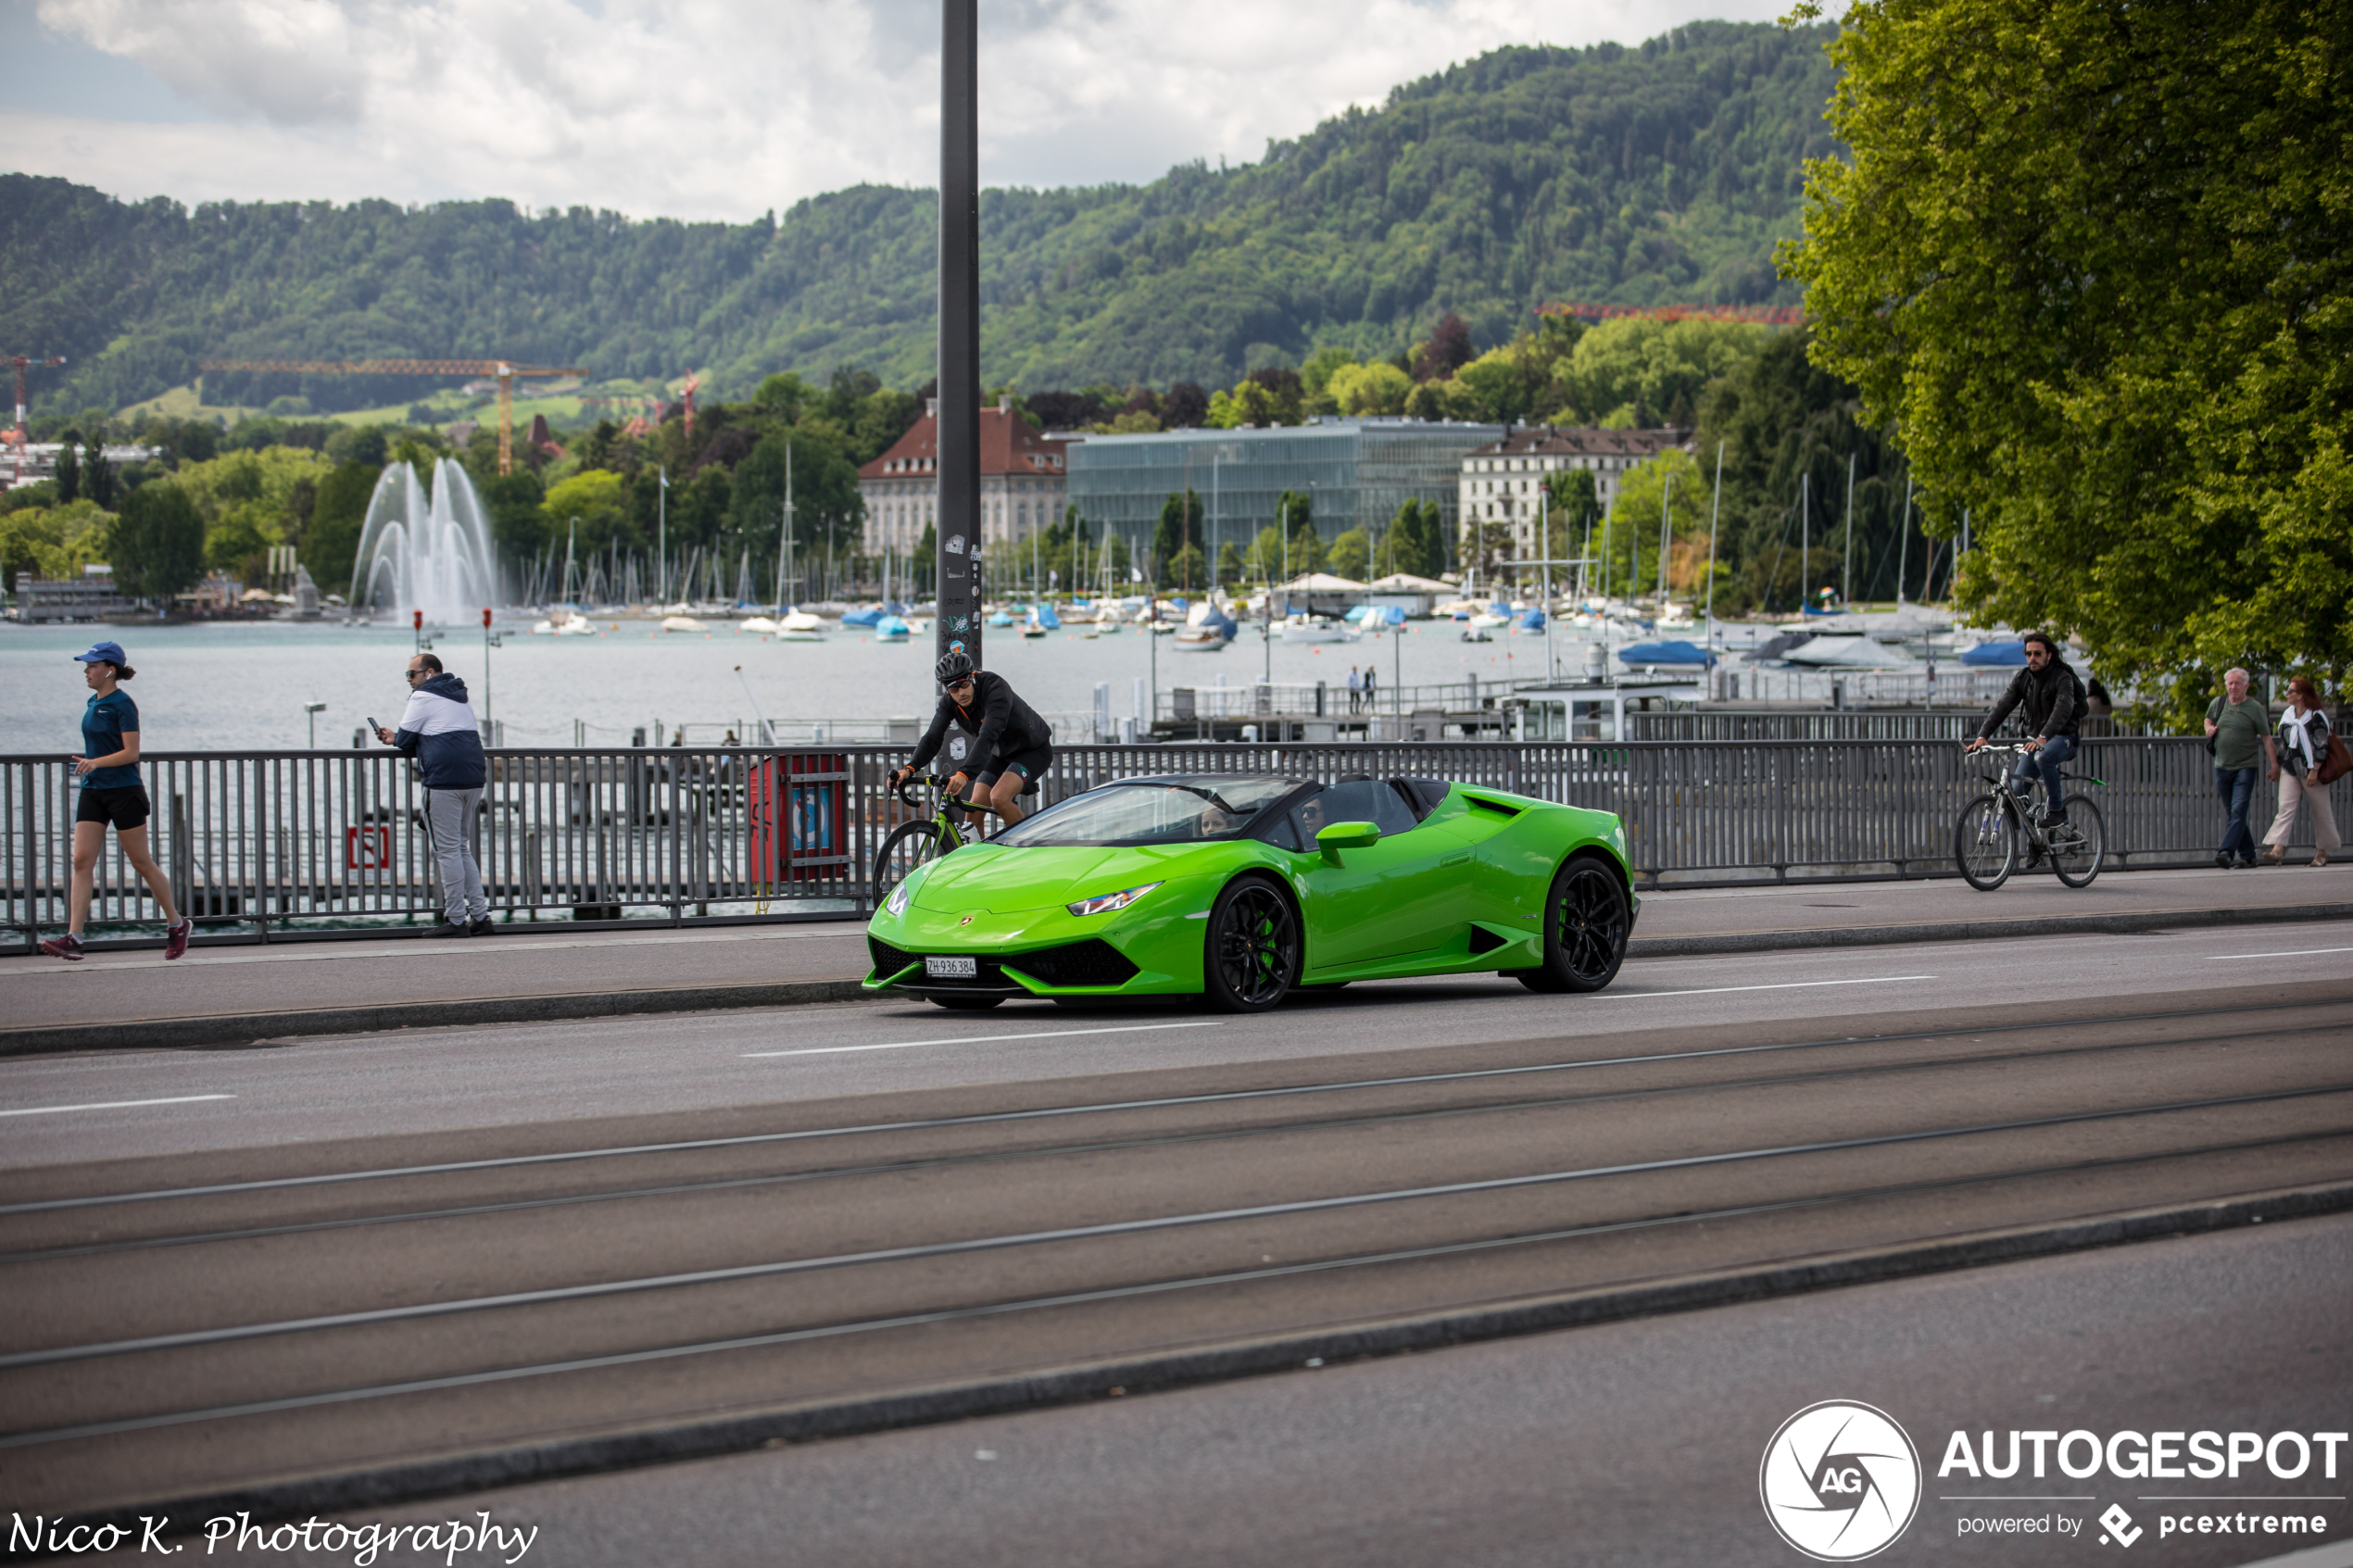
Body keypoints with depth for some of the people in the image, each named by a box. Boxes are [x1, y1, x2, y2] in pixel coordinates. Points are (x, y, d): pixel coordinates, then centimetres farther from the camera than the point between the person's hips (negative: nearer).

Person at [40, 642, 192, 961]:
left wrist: (96, 762, -27)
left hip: (124, 791, -8)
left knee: (141, 862, 2)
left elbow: (131, 752, -17)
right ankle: (73, 938, -11)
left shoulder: (123, 705, -12)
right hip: (93, 792, 8)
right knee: (82, 862, -5)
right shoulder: (93, 704, 13)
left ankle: (177, 925, 19)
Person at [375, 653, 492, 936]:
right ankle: (480, 915, 9)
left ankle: (456, 920, -3)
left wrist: (395, 740, 23)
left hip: (444, 780, -8)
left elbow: (405, 741, -1)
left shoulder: (424, 696, -2)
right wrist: (397, 739, 26)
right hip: (474, 779, 8)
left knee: (447, 850, -3)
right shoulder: (460, 697, 23)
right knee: (461, 848, 15)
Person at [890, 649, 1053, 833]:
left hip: (1034, 750, -7)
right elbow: (933, 737, -19)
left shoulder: (995, 687, -32)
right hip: (1002, 753, 7)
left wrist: (964, 774, -57)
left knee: (999, 798, -27)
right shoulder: (949, 701, -11)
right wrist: (910, 768, -38)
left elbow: (987, 736, -44)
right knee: (974, 808, -5)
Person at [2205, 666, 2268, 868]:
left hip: (2245, 767, -5)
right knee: (2232, 813, 9)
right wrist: (2209, 729, 4)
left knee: (2238, 811, -15)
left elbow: (2266, 738, -3)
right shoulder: (2217, 704, 7)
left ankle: (2227, 852, -25)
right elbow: (2208, 719, 27)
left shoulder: (2255, 709, -5)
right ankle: (2247, 855, 18)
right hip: (2222, 767, 5)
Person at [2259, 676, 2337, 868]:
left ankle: (2322, 852, 19)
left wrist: (2314, 770, -19)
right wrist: (2276, 766, 16)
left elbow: (2321, 747, -13)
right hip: (2290, 770, 5)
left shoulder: (2316, 717, -9)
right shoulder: (2287, 715, 11)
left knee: (2320, 812, 6)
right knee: (2285, 808, -11)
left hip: (2311, 771, -5)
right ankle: (2278, 849, -24)